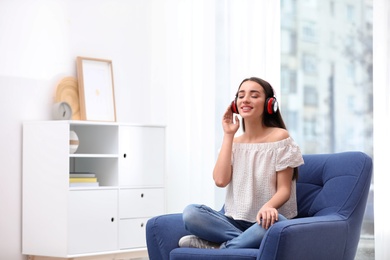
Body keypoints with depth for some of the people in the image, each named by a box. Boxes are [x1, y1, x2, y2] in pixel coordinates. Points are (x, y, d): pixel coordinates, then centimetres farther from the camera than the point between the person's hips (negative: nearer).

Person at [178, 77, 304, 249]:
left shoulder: (279, 137, -3)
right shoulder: (235, 142, 12)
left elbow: (284, 189, -6)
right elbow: (220, 180, -6)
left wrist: (268, 206, -29)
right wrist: (228, 135, 1)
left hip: (263, 220, -3)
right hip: (235, 220, 4)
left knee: (273, 222, -40)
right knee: (190, 212, -23)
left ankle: (221, 248, -20)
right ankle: (245, 241, -21)